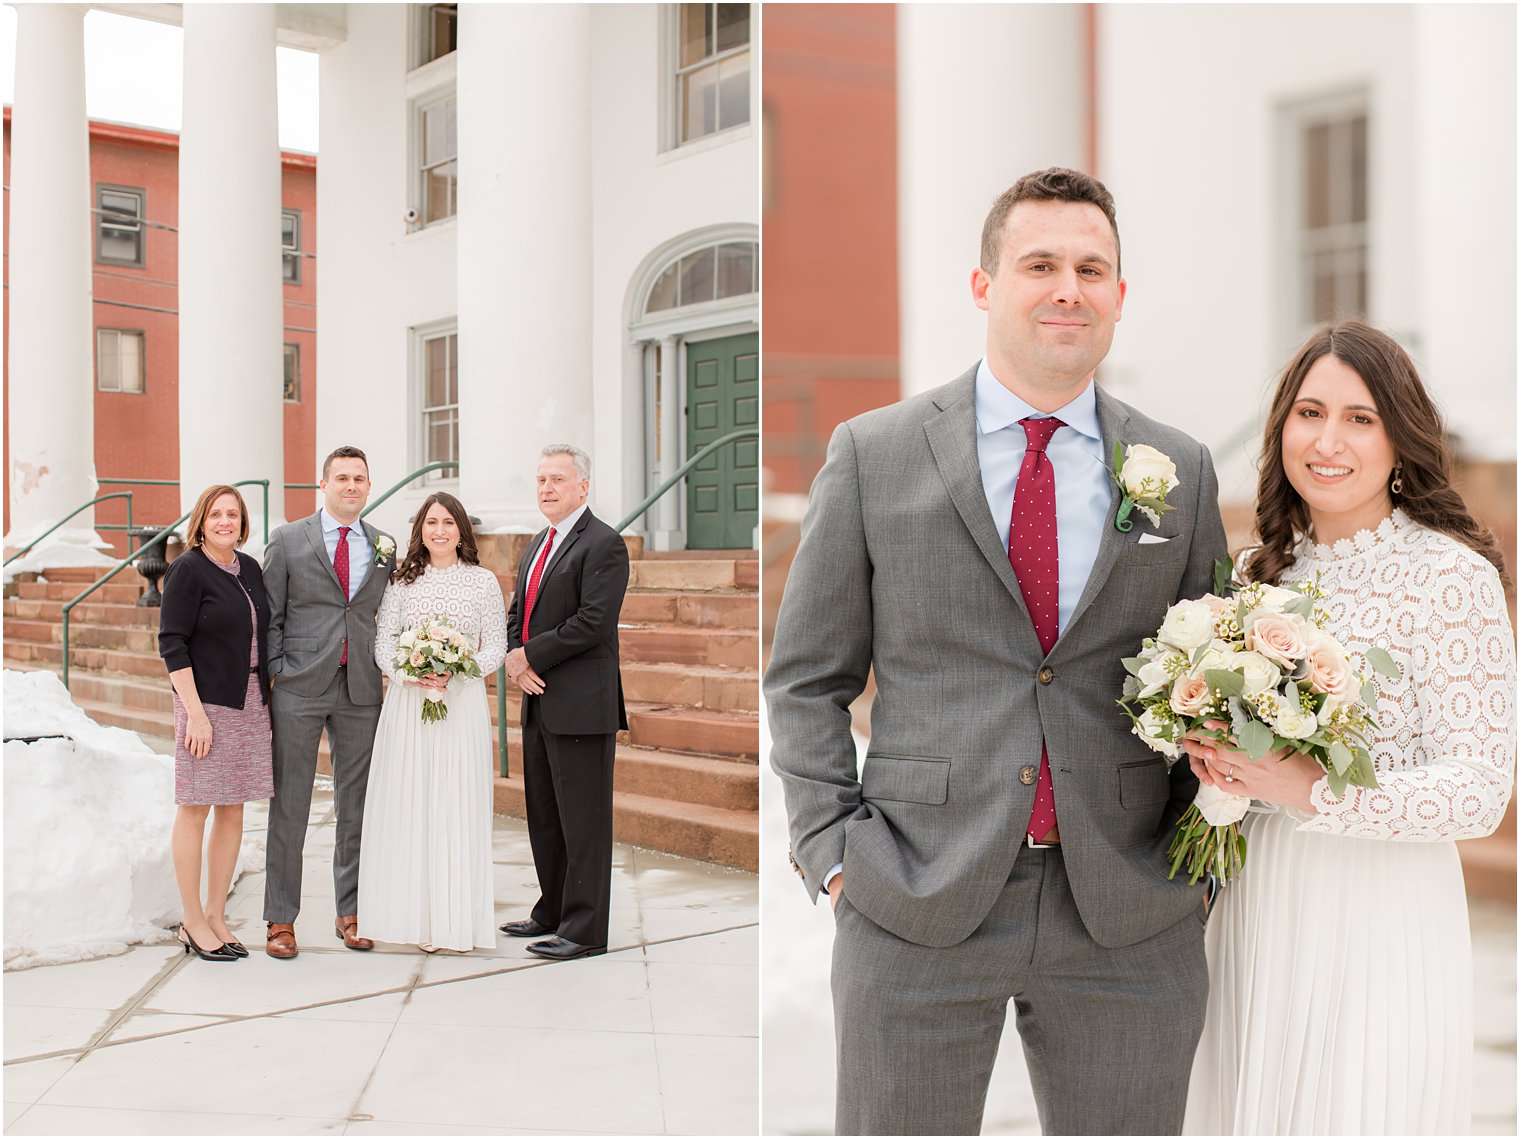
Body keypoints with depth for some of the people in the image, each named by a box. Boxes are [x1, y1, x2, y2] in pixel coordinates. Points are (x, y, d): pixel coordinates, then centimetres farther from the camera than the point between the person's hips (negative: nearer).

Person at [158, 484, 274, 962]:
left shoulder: (249, 568, 11)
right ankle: (193, 923, 9)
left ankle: (216, 917, 19)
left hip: (250, 704, 7)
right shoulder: (187, 570, -8)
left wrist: (267, 698, 12)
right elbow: (172, 644, -12)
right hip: (206, 702, -7)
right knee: (196, 809, 0)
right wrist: (196, 713, -17)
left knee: (233, 811, 10)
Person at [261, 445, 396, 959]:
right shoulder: (288, 541, 2)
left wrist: (389, 667, 6)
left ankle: (350, 913, 20)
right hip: (299, 688, -3)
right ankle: (281, 920, 10)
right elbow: (270, 616, 2)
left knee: (357, 806, 8)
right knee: (289, 806, 2)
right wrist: (274, 675, -4)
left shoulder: (385, 548, 10)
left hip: (361, 690, 3)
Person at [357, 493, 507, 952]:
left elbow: (495, 646, 3)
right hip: (407, 702, 1)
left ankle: (457, 919, 7)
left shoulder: (484, 581, 5)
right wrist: (405, 672, -13)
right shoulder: (402, 580, 8)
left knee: (457, 806, -1)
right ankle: (414, 915, 10)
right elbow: (383, 640, 6)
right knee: (407, 806, 1)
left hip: (462, 703, -1)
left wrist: (455, 673, -13)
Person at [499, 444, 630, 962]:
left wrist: (531, 655, -12)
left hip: (581, 704, -9)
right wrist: (515, 660, 0)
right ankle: (552, 913, 28)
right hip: (539, 701, 9)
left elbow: (593, 622, -19)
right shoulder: (538, 544, 18)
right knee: (543, 815, 16)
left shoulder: (604, 544, -10)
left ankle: (585, 929, 4)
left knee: (583, 818, -3)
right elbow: (518, 613, 20)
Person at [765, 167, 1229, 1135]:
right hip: (916, 911, -1)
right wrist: (836, 851, -5)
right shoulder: (874, 455, -1)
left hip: (1129, 922, 2)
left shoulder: (1183, 471, 5)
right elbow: (806, 680, 2)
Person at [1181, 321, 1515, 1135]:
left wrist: (1315, 792, -24)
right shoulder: (1262, 567, 7)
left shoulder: (1452, 577, -11)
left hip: (1380, 916, -5)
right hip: (1256, 907, 6)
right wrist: (1213, 757, -4)